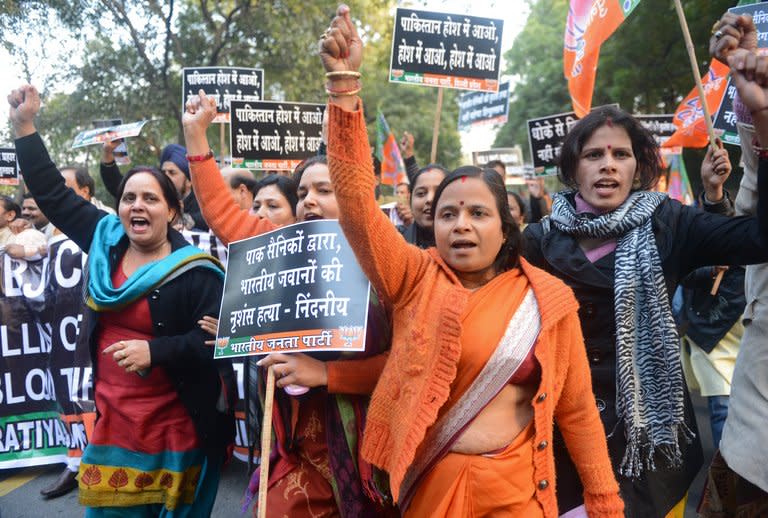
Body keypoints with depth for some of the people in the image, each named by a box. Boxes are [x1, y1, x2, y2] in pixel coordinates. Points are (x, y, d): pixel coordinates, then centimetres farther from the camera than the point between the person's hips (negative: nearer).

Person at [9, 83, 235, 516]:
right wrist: (25, 125, 11)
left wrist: (154, 351, -25)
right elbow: (54, 194, 12)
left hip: (173, 428, -5)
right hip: (112, 419, 5)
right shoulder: (105, 242, 4)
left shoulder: (195, 272, -13)